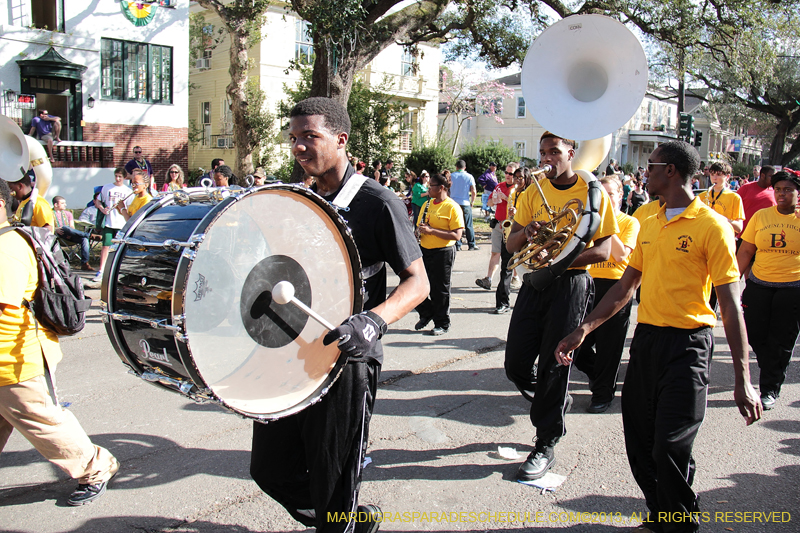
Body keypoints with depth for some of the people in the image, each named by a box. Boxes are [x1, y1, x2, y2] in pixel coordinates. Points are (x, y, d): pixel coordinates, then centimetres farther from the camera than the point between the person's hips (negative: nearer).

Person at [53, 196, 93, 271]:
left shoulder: (68, 213, 28)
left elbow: (72, 227, 14)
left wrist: (70, 233, -8)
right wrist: (56, 229, -19)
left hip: (68, 236, 4)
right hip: (57, 235, -4)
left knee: (84, 239, -26)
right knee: (65, 227, -39)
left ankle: (84, 263, -30)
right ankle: (89, 235, -33)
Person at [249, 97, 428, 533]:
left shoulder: (376, 203, -11)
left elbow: (417, 282, -12)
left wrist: (373, 321, -31)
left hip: (345, 359, -7)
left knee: (333, 489, 4)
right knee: (270, 470, 15)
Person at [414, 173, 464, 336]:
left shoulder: (452, 207, -10)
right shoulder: (427, 204, 13)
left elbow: (456, 235, -17)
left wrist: (431, 230, -22)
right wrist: (419, 231, -1)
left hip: (443, 253, -7)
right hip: (424, 250, 7)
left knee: (440, 289, 2)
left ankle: (442, 324, 17)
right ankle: (426, 314, 30)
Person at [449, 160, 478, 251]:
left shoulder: (451, 176, 3)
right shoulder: (469, 177, 1)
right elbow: (473, 192, -1)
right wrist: (472, 202, 11)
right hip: (465, 204, -1)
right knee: (469, 226, 5)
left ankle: (457, 245, 3)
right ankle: (472, 245, 8)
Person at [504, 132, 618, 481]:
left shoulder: (592, 193, -2)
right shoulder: (533, 193, 9)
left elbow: (604, 249, -7)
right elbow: (510, 245, 6)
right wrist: (526, 232, -17)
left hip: (571, 284, -4)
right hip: (534, 282, 5)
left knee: (553, 366, -2)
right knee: (516, 364, 4)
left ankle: (546, 446, 11)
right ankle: (556, 403, 33)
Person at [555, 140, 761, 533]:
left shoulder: (711, 226, -9)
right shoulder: (649, 225, 13)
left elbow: (730, 303, -11)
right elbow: (625, 287, 17)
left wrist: (742, 379, -14)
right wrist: (583, 329, 9)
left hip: (687, 343, -6)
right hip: (645, 338, 7)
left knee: (671, 447, -6)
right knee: (639, 443, 9)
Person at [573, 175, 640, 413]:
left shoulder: (629, 222, 0)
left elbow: (621, 255, -14)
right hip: (590, 284, 4)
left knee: (608, 345, 3)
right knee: (579, 343, 6)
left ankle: (603, 393, 17)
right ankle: (596, 374, 34)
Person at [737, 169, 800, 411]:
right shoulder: (761, 216, 4)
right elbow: (745, 251, 5)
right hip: (759, 284, 2)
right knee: (754, 334, 5)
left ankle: (770, 389, 16)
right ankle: (772, 372, 33)